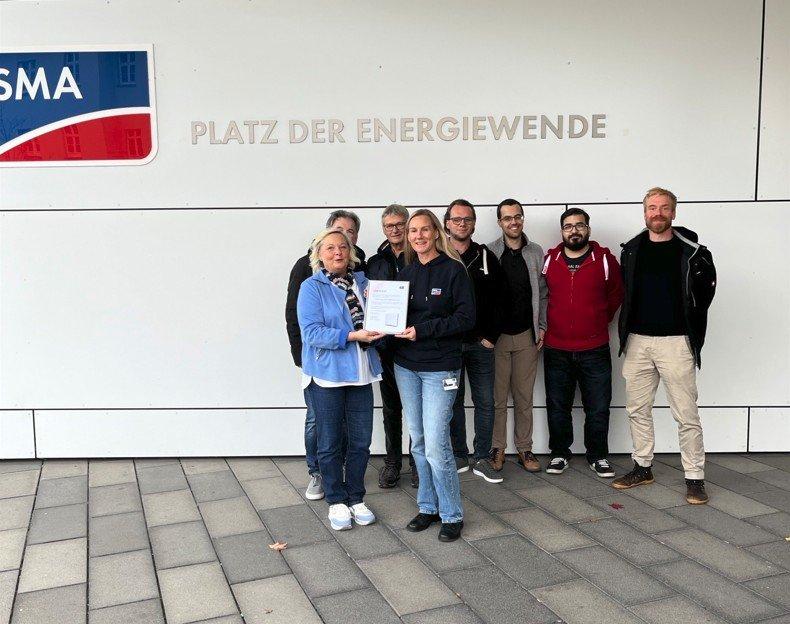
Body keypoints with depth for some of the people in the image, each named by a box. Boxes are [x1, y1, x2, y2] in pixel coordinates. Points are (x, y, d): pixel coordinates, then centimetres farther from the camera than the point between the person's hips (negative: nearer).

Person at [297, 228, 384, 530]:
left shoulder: (362, 282, 9)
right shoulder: (311, 287, -7)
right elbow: (311, 332, -17)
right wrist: (352, 335, -24)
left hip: (360, 372, 4)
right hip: (327, 374, -4)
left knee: (361, 441, 10)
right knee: (330, 442, 7)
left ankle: (356, 497, 28)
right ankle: (336, 501, 24)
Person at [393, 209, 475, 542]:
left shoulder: (453, 270, -6)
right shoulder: (406, 272, 11)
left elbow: (466, 317, -12)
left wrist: (423, 330, -18)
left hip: (439, 368, -6)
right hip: (406, 366, 6)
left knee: (436, 445, -8)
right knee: (418, 442, 11)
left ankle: (452, 515, 7)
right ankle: (429, 507, 24)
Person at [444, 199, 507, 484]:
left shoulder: (486, 257, 5)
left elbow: (499, 299, 4)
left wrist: (491, 336, -2)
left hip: (481, 343, 2)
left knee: (485, 402, 4)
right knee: (453, 402, 7)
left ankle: (481, 459, 14)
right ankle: (459, 457, 19)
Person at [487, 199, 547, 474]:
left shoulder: (536, 253, 7)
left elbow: (542, 293, 9)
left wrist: (541, 327, 3)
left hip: (527, 335, 2)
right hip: (497, 335, -2)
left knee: (524, 397, 8)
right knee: (497, 397, 4)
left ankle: (524, 449, 18)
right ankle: (497, 448, 16)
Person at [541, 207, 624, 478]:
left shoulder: (605, 259, -1)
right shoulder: (548, 260, 2)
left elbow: (616, 295, 11)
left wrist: (600, 321, 11)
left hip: (595, 349, -1)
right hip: (556, 349, 1)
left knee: (598, 407, 5)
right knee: (557, 407, 10)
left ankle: (598, 456, 21)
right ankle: (560, 453, 25)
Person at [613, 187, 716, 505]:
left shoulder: (692, 251, -3)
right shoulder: (631, 250, 7)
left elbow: (704, 294, 4)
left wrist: (691, 332, 4)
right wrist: (626, 333, 11)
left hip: (675, 341, -4)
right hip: (637, 341, 4)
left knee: (686, 414, 0)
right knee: (637, 409, 12)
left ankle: (694, 478, 10)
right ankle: (642, 467, 25)